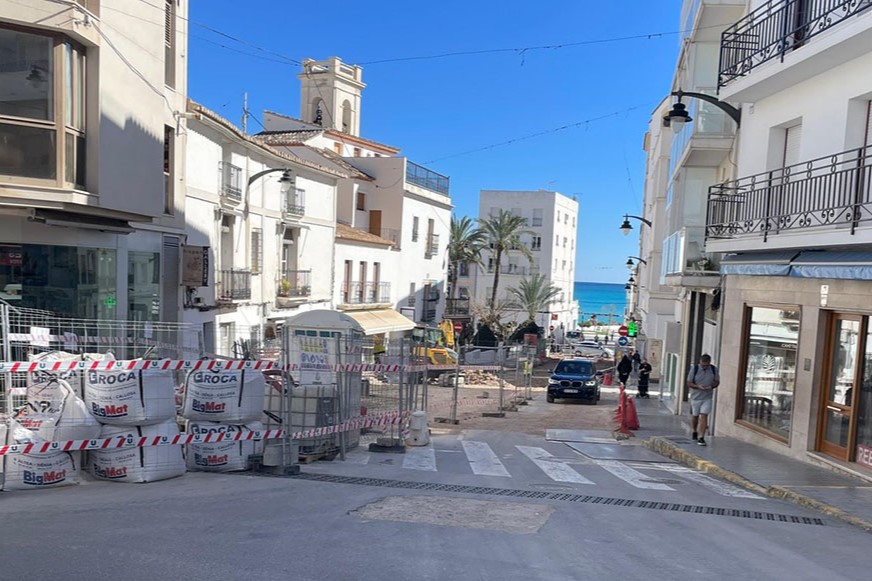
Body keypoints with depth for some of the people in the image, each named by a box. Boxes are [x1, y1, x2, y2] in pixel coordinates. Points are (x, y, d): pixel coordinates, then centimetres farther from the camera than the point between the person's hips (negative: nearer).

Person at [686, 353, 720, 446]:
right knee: (695, 416, 12)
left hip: (707, 397, 0)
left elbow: (717, 381, 8)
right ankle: (695, 432, 36)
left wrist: (711, 386, -14)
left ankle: (701, 437, -6)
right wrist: (697, 386, -23)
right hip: (695, 397, 0)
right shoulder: (694, 369, -8)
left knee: (704, 416, -9)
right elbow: (689, 383, -4)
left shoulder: (714, 369, -2)